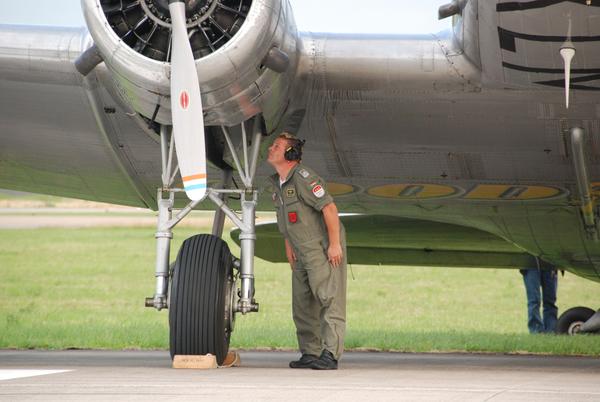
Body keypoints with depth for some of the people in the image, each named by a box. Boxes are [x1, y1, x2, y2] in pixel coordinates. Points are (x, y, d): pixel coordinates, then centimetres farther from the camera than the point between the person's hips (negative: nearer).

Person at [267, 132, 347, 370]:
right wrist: (288, 245, 21)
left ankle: (330, 355, -21)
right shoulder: (277, 183, 10)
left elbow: (329, 208, -22)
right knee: (302, 304, 10)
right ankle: (310, 353, 15)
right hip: (302, 251, 10)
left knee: (330, 299, -14)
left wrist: (334, 244, -23)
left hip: (324, 249, -10)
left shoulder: (303, 177, -18)